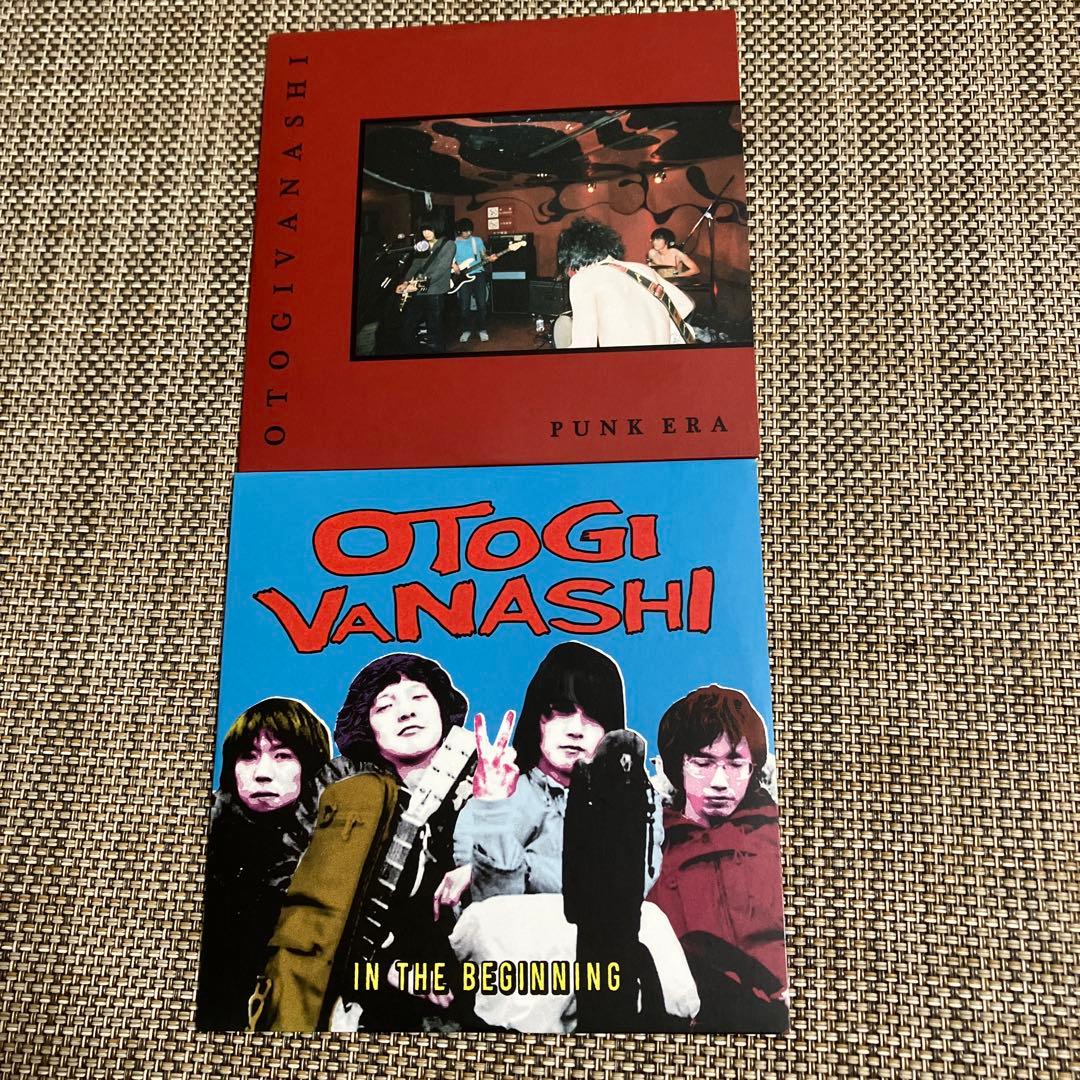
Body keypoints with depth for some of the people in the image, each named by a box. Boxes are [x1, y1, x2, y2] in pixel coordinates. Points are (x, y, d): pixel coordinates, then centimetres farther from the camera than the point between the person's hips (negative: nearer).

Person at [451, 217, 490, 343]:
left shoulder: (477, 240, 8)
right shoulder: (453, 244, 4)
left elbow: (483, 255, 13)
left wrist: (489, 258, -8)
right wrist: (453, 265, -13)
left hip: (478, 274, 0)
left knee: (482, 304, -4)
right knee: (465, 306, -1)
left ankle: (482, 330, 8)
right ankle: (466, 330, 14)